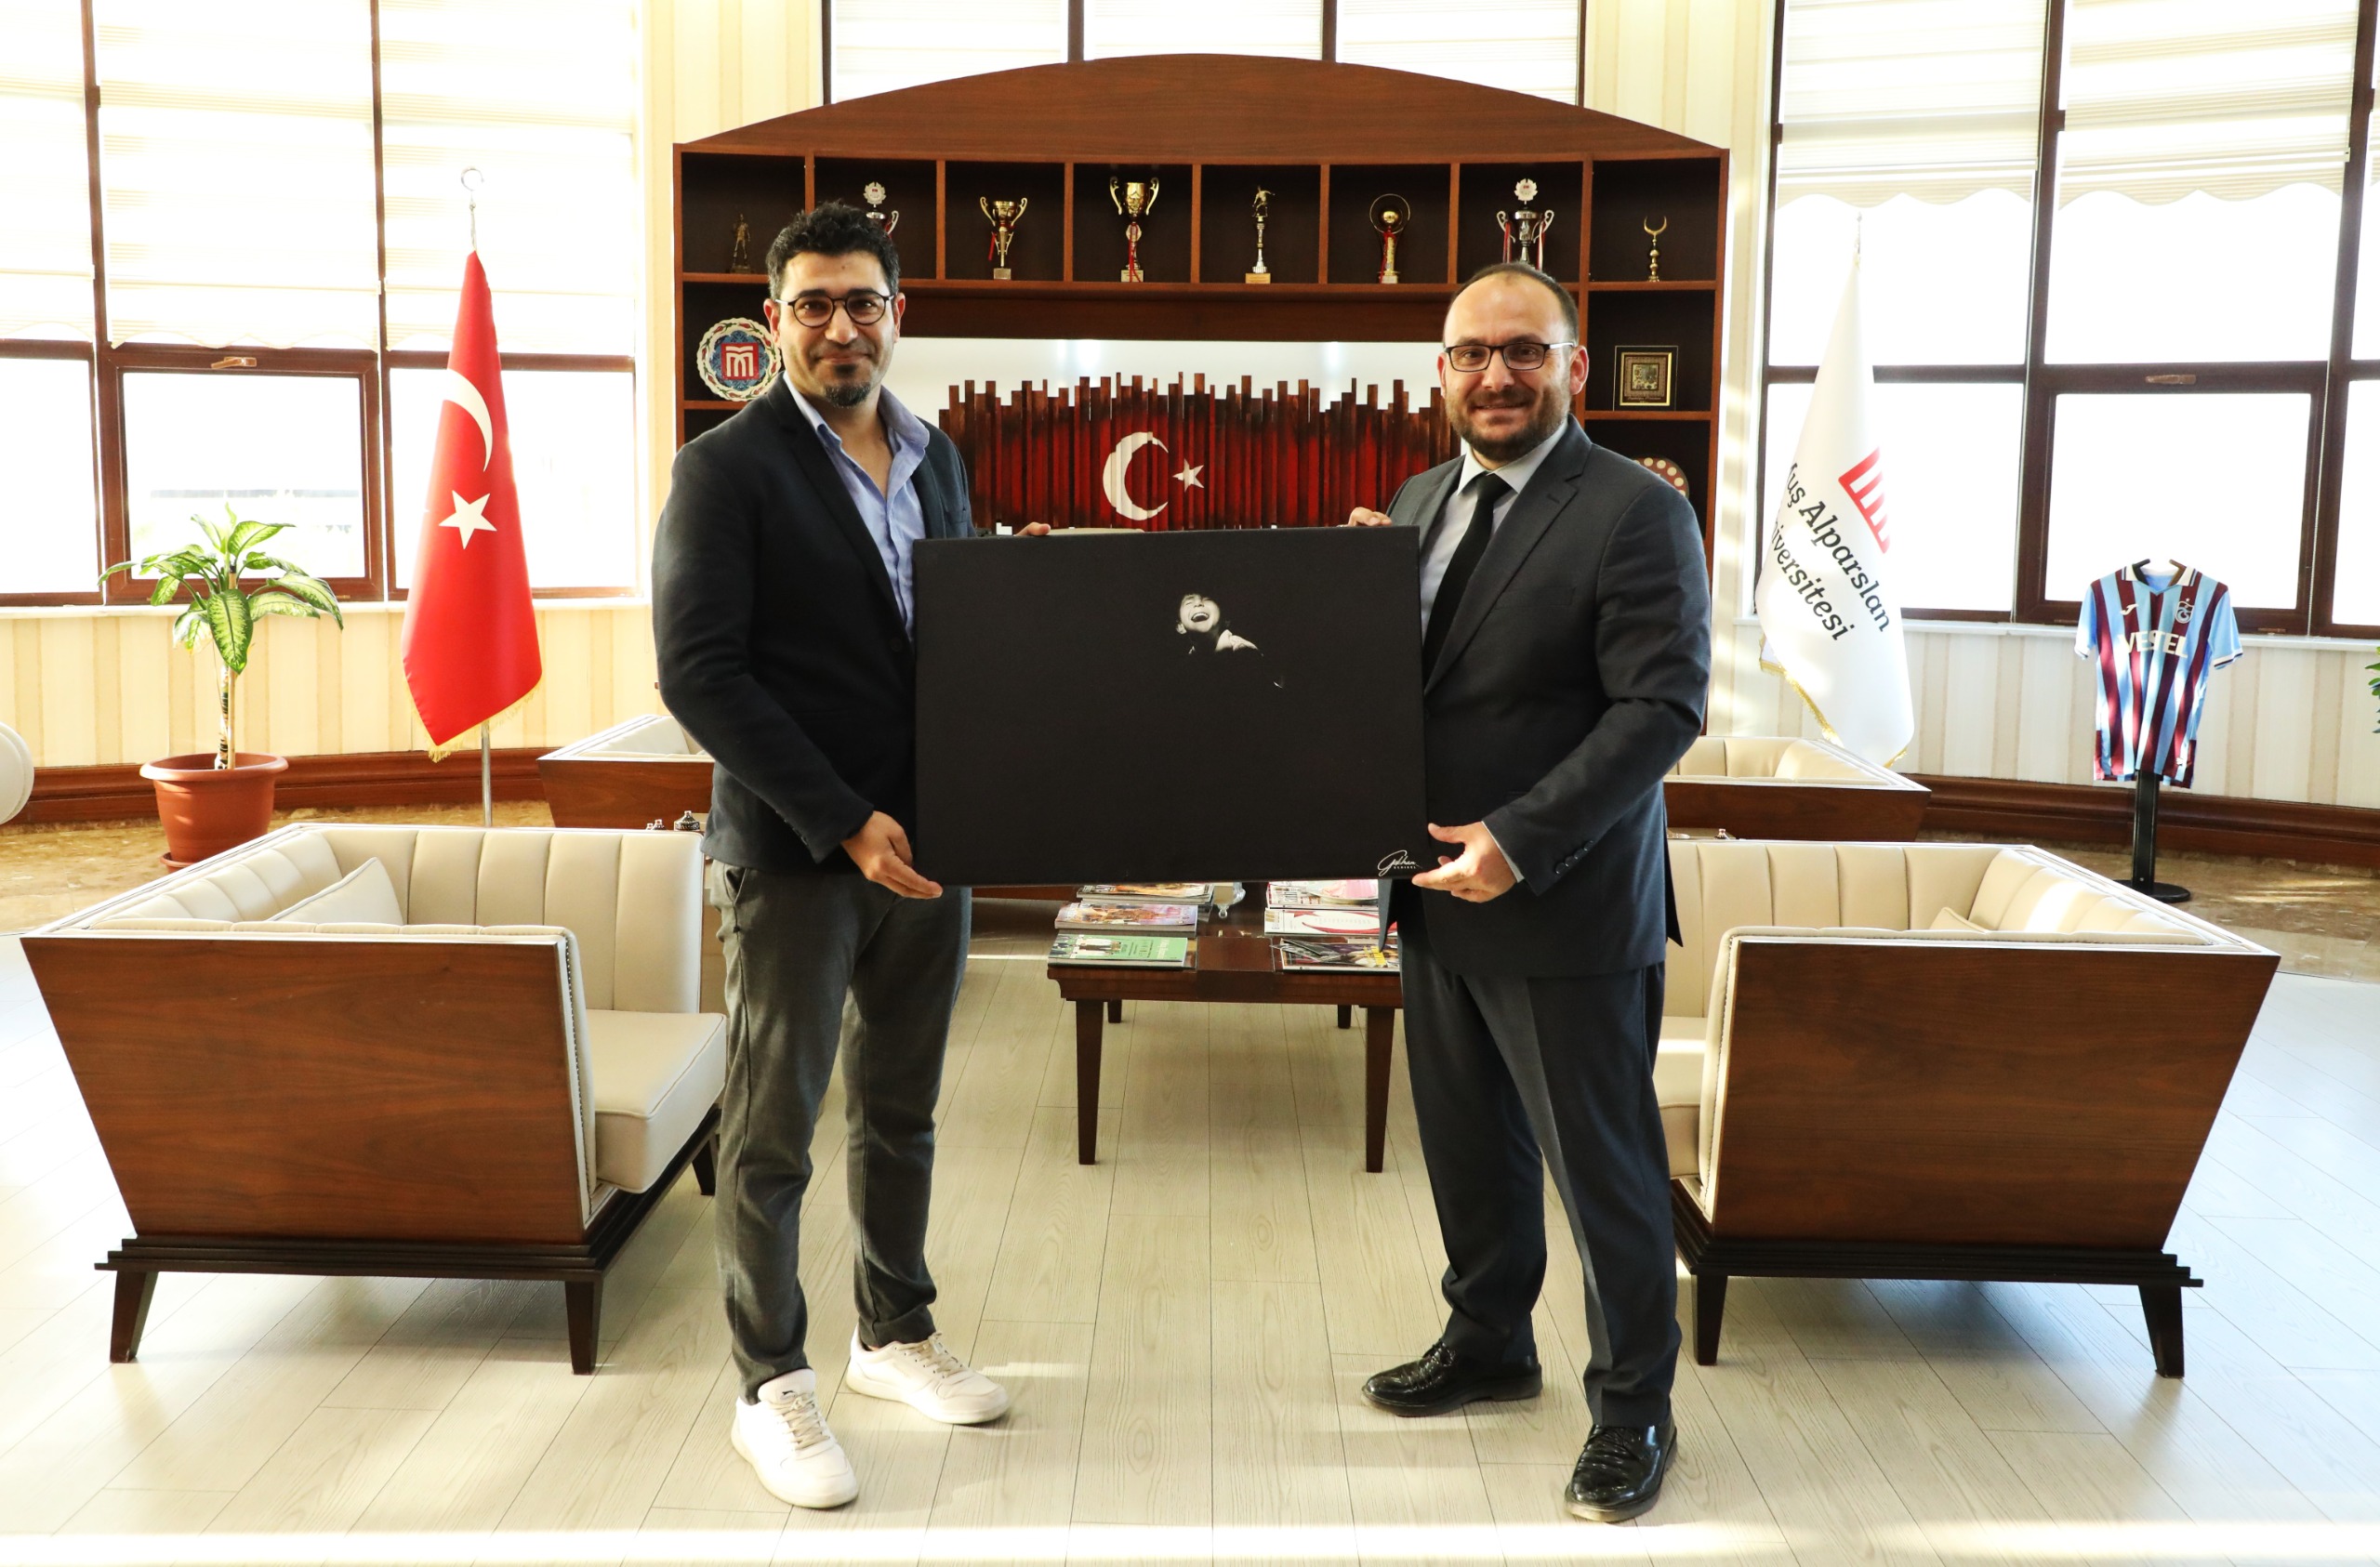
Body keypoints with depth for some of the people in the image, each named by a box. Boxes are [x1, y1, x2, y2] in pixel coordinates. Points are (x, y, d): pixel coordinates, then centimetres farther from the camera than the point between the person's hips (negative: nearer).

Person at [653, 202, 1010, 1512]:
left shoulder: (935, 458, 11)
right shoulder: (726, 467, -8)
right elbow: (699, 674, -14)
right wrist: (845, 823, -18)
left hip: (926, 838, 6)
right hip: (795, 851, -6)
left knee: (901, 1109, 17)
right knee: (774, 1127, 4)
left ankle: (894, 1334, 33)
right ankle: (771, 1386, 19)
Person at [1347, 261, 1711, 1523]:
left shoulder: (1636, 514, -13)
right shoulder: (1419, 501, 11)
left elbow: (1663, 706, -19)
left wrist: (1520, 840, -24)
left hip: (1564, 910, -7)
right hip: (1438, 896, 7)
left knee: (1602, 1168, 6)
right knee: (1466, 1145, 20)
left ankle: (1632, 1405, 24)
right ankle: (1488, 1343, 41)